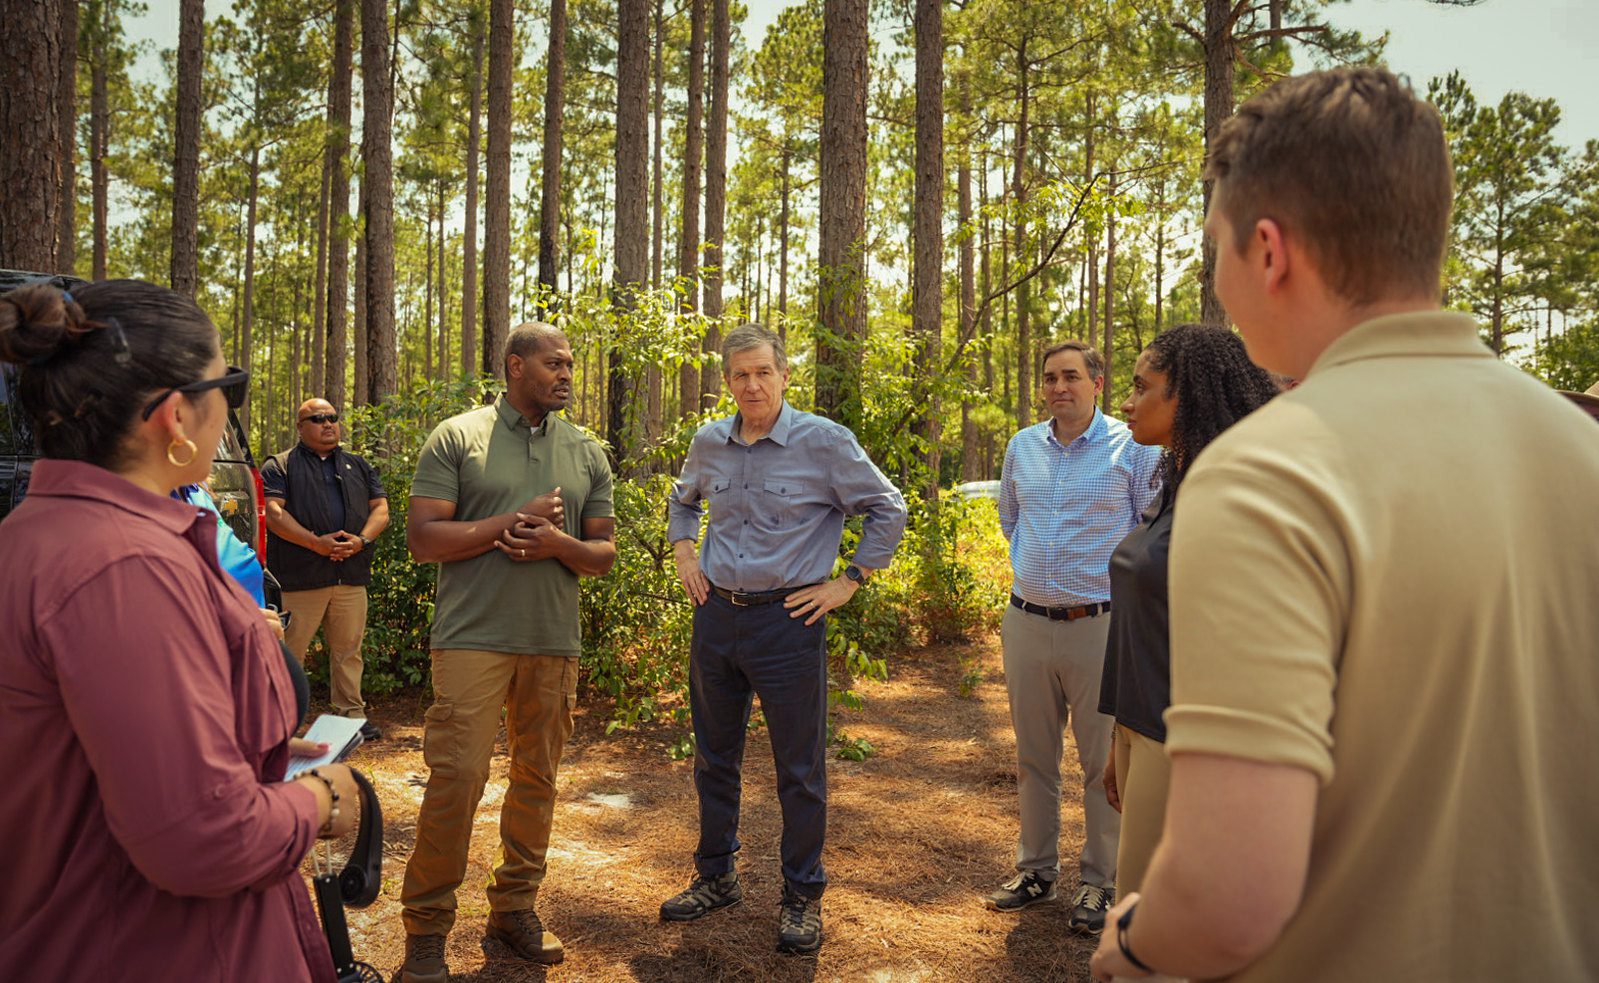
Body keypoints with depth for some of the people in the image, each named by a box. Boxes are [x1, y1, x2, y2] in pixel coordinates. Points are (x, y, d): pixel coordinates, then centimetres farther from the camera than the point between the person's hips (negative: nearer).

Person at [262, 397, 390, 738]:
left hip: (351, 575, 4)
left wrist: (362, 539, -8)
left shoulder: (358, 465, 19)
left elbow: (380, 508, 12)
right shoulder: (280, 466, 6)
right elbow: (273, 512, -8)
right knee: (289, 651, 1)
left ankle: (351, 713, 18)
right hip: (299, 577, -4)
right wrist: (316, 542, -17)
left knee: (349, 648, 9)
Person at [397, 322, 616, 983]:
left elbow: (604, 554, 12)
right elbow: (423, 539, -5)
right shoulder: (456, 438, 1)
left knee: (537, 777, 10)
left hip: (554, 642, 4)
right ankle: (426, 927, 11)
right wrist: (513, 521, -13)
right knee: (455, 776, -6)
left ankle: (515, 908, 26)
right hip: (473, 638, -4)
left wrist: (559, 544, -10)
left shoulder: (586, 452, 11)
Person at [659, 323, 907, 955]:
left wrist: (849, 582, -6)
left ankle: (802, 898, 21)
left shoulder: (824, 442, -10)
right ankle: (716, 879, 34)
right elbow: (682, 500, 26)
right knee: (713, 758, 16)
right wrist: (684, 555, 11)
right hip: (716, 615, 5)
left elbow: (887, 510, -3)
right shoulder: (709, 442, 5)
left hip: (788, 620, -5)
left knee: (799, 769, 5)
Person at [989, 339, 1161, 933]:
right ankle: (1036, 870, 29)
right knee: (1033, 757, 14)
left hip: (1101, 625, -4)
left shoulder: (1133, 448, -5)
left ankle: (1099, 882, 20)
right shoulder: (1022, 447, 9)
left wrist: (1121, 577, 0)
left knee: (1104, 762, 5)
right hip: (1026, 622, 5)